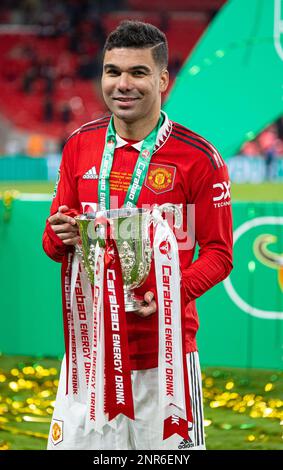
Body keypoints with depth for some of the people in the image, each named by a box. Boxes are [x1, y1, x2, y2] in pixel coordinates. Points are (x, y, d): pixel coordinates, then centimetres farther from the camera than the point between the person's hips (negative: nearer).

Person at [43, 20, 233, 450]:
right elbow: (54, 243, 14)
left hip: (164, 353, -3)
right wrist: (61, 239, -10)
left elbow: (218, 254, -2)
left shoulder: (197, 157, -5)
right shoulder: (80, 146, 6)